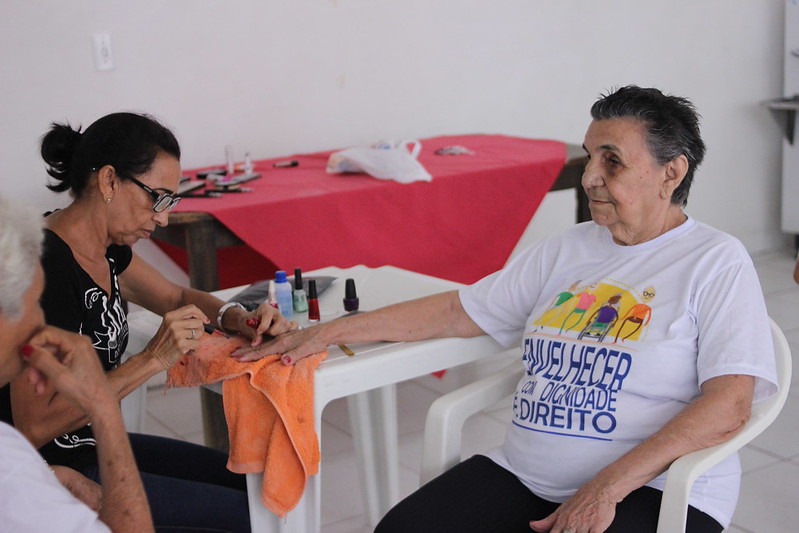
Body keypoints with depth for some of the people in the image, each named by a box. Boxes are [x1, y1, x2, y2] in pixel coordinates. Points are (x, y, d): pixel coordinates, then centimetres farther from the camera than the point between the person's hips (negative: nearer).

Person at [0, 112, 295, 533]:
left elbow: (176, 297, 18)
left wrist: (237, 318, -3)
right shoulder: (45, 266, -26)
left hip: (95, 446, 9)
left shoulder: (105, 248, 2)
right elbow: (34, 425, -28)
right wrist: (153, 360, -29)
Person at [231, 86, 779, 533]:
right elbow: (457, 311, 15)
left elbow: (729, 405, -13)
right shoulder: (563, 251, 14)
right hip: (523, 476, 5)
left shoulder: (717, 263, -3)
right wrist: (328, 332, 11)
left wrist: (607, 488, -20)